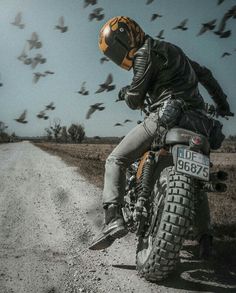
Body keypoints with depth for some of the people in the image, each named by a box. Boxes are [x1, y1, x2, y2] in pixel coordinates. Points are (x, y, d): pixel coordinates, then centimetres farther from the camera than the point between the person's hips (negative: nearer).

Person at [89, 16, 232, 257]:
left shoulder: (144, 54, -1)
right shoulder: (170, 50, 26)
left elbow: (135, 100, -4)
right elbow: (205, 74, 32)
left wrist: (126, 93, 20)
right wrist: (221, 102, 40)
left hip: (166, 117, -9)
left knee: (116, 160, -4)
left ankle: (113, 219, -18)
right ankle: (205, 237, 24)